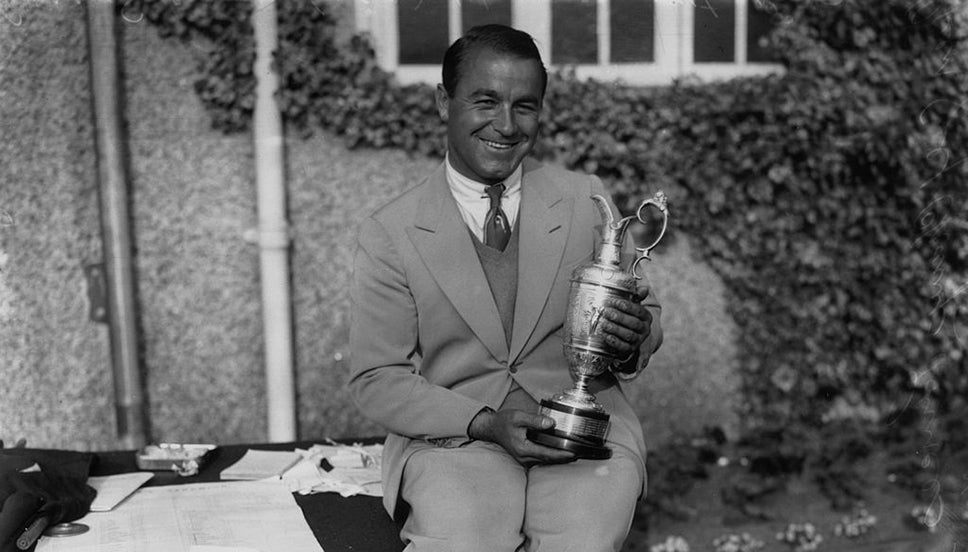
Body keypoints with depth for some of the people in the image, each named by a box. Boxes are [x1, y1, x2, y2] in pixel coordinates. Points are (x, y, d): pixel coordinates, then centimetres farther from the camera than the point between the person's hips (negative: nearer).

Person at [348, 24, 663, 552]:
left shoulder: (586, 199, 7)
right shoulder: (388, 235, 1)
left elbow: (645, 314, 14)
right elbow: (375, 379, 0)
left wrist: (632, 339, -12)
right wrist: (485, 424, -15)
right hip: (451, 436, -1)